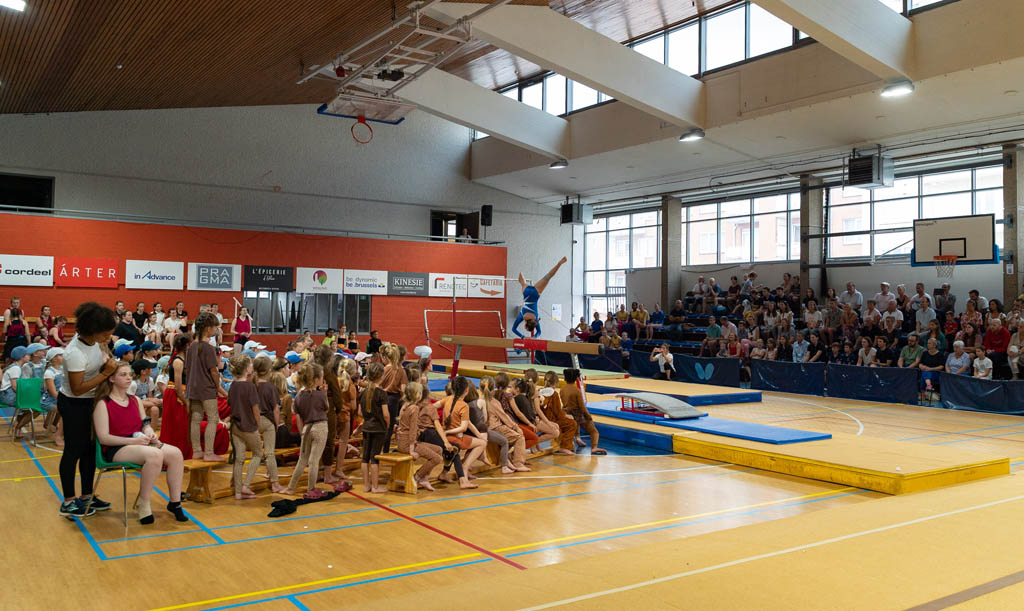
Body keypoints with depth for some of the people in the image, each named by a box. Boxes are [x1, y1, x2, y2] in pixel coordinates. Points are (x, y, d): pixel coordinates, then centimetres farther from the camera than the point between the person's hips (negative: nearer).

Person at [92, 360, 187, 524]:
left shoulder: (135, 400, 18)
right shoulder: (103, 404, -4)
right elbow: (103, 438, -11)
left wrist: (149, 432, -4)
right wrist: (133, 441, -20)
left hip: (139, 443, 7)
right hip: (116, 449, -7)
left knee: (176, 453, -20)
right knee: (154, 454, -36)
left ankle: (175, 502, -12)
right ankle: (143, 505, -21)